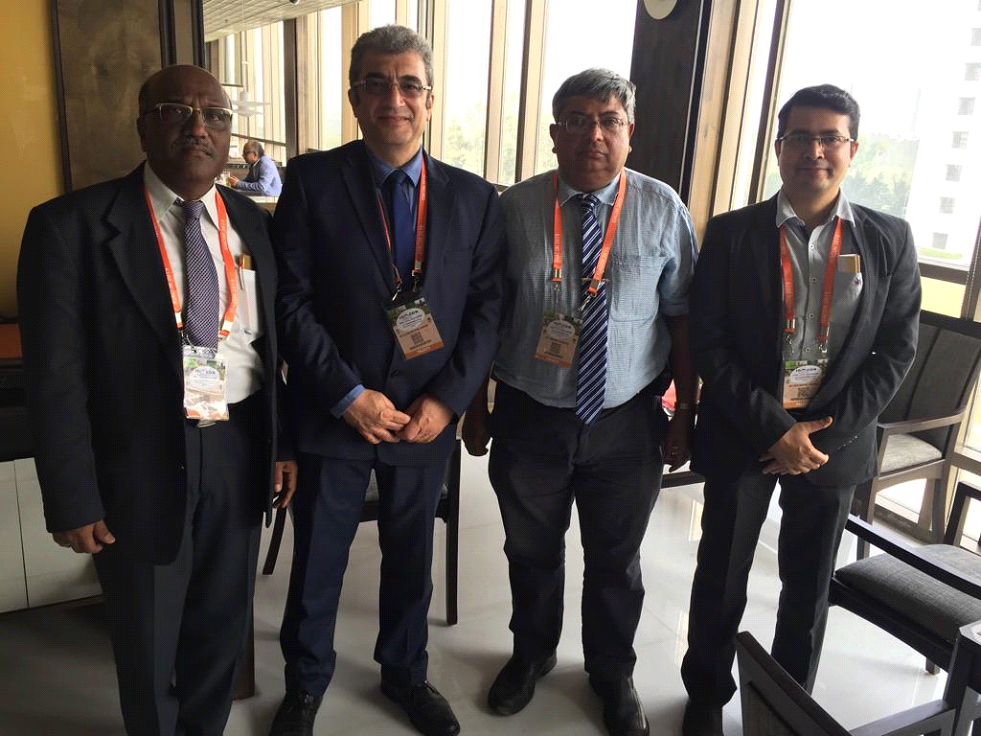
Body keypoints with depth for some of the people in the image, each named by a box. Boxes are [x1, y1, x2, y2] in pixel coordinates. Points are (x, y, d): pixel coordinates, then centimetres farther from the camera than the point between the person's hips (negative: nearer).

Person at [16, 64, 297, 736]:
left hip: (240, 454, 4)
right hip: (139, 465, -3)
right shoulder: (72, 227, -11)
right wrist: (72, 500, -11)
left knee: (224, 625, 22)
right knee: (147, 639, 18)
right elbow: (55, 377, -11)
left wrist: (285, 443, 5)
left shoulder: (254, 225, 3)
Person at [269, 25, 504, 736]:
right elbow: (291, 301, -10)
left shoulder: (474, 197, 0)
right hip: (335, 413, -1)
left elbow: (487, 305, -2)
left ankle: (405, 670, 45)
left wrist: (446, 398, -12)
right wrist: (349, 396, -16)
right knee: (317, 560, 15)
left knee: (411, 556, 19)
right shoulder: (312, 180, -6)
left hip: (428, 418, 2)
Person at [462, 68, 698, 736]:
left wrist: (685, 413, -2)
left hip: (626, 423, 0)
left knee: (616, 561, 17)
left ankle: (613, 674, 45)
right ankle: (532, 655, 48)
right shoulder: (514, 209, -5)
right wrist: (476, 405, 1)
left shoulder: (663, 209, -4)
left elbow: (682, 318, -1)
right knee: (532, 550, 19)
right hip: (529, 417, 1)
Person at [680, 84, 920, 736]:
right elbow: (708, 343, -9)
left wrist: (825, 430, -11)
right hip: (741, 437, -1)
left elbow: (897, 349, -1)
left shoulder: (889, 240, -1)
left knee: (809, 585, 16)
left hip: (832, 441, 2)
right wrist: (775, 429, -15)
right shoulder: (731, 234, -6)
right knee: (722, 577, 13)